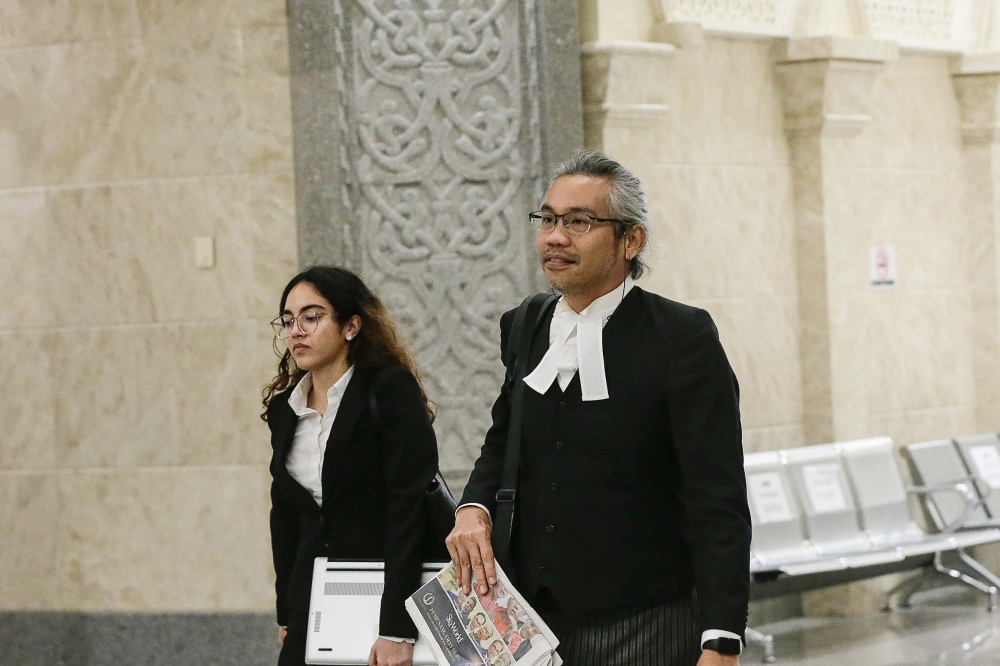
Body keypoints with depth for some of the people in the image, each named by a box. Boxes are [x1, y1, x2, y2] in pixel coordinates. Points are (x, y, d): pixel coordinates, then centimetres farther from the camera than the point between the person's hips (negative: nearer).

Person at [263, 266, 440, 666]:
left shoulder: (391, 390, -10)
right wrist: (285, 616, 14)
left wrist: (396, 628, -23)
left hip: (387, 598, -5)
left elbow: (409, 508, -17)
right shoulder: (284, 408, 8)